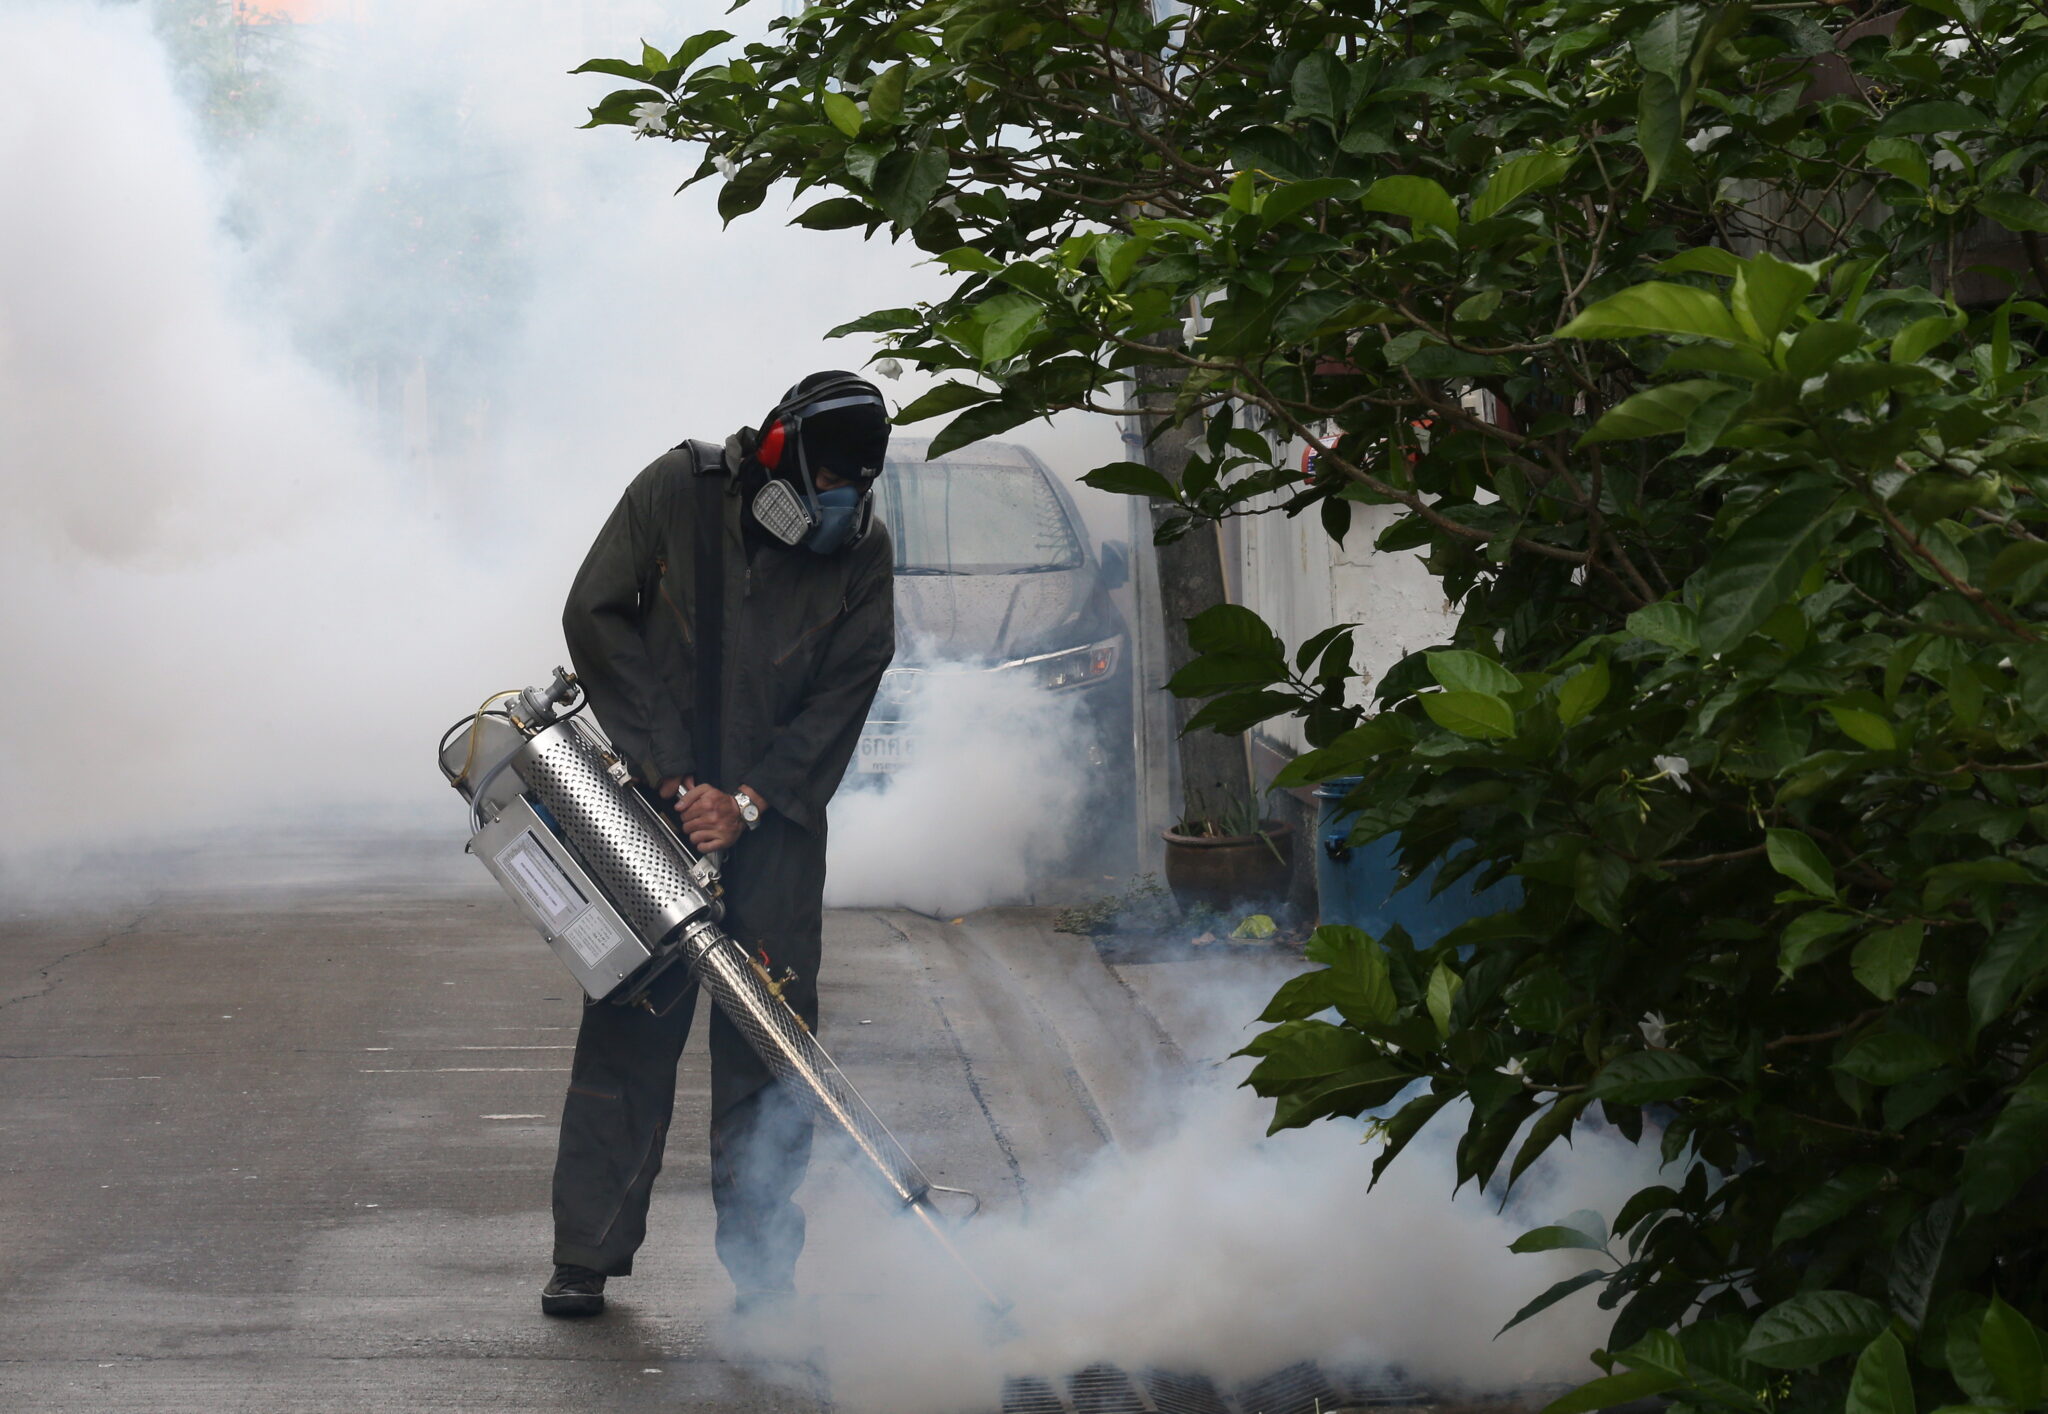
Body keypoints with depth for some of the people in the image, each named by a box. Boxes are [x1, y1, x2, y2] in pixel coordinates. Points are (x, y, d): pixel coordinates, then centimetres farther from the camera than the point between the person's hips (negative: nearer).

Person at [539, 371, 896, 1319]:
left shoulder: (863, 550, -2)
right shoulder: (679, 490, -6)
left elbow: (843, 696, -4)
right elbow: (595, 617, -7)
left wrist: (749, 803, -15)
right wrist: (674, 776, -11)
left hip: (775, 818, 1)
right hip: (652, 798, -1)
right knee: (627, 1025, -1)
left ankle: (764, 1265, 3)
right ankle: (587, 1256, 7)